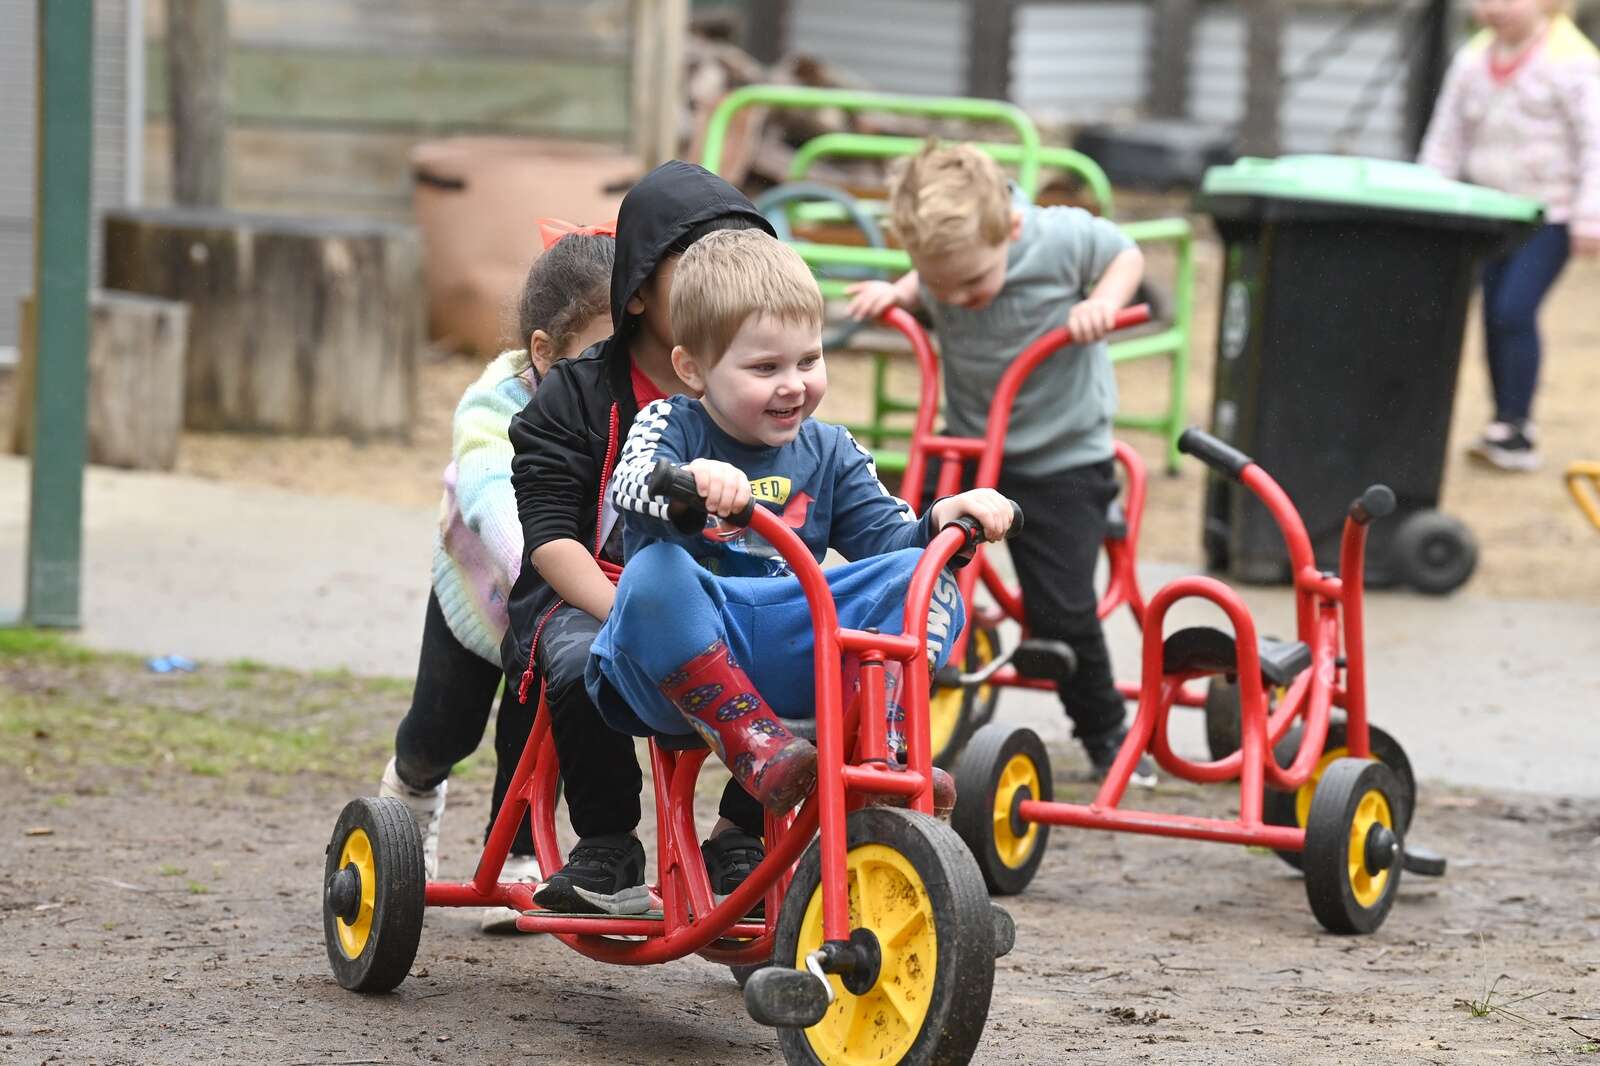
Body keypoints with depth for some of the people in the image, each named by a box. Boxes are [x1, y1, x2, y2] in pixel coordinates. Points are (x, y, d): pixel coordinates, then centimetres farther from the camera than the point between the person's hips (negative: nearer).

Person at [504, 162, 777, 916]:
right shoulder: (579, 396, -1)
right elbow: (550, 536, -7)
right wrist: (627, 613, -24)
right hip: (589, 598, -3)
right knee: (584, 662, -36)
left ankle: (742, 839, -4)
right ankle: (606, 842, -13)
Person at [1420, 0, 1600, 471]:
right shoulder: (1472, 61, 6)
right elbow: (1446, 138, 14)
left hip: (1548, 215, -6)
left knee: (1514, 311, -15)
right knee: (1494, 315, 7)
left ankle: (1517, 429, -9)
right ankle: (1506, 426, 18)